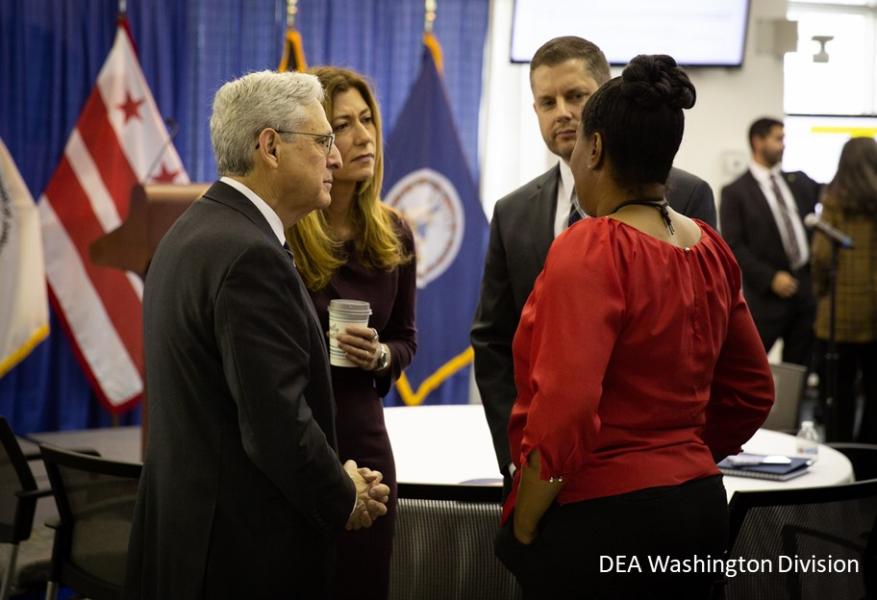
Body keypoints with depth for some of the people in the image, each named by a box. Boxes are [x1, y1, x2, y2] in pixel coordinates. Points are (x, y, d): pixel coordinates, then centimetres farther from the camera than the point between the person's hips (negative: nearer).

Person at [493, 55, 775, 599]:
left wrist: (521, 530, -13)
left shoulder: (591, 249, -15)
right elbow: (753, 390, 17)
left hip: (601, 519, -8)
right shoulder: (710, 250, 7)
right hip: (700, 511, 8)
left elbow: (564, 406, -24)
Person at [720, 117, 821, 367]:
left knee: (799, 365, 9)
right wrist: (770, 278, -15)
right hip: (766, 295, -5)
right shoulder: (735, 192, -4)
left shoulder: (799, 182, 12)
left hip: (807, 288, 5)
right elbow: (734, 246, -9)